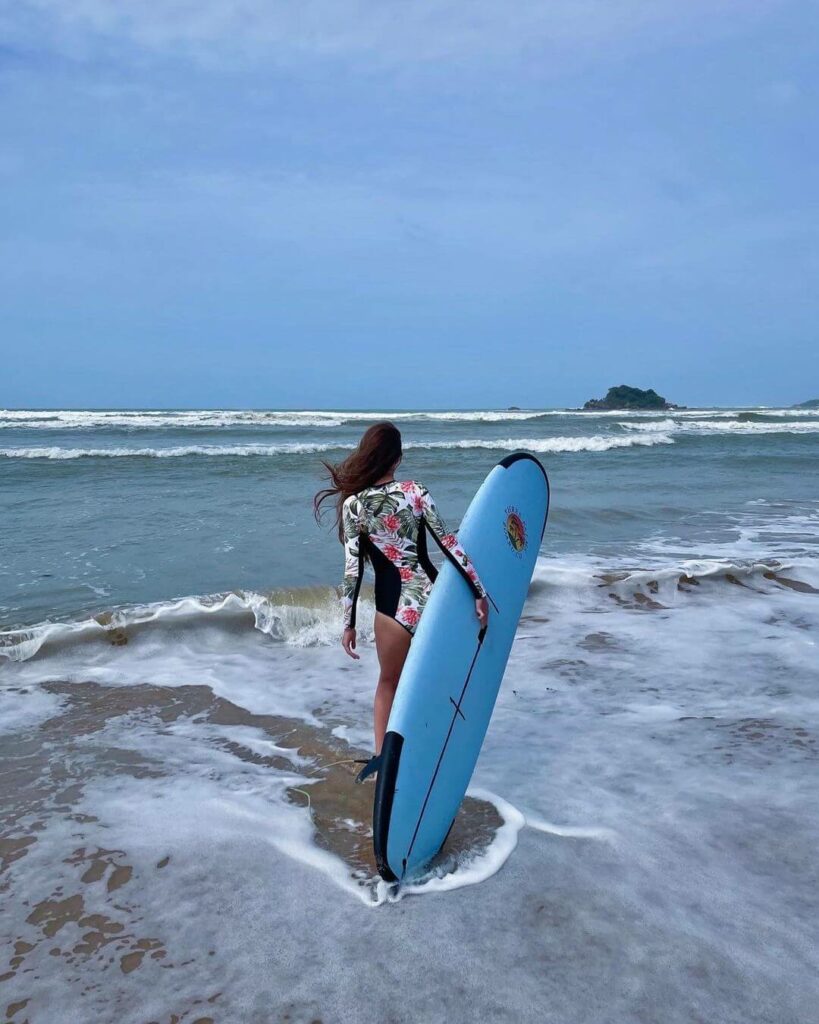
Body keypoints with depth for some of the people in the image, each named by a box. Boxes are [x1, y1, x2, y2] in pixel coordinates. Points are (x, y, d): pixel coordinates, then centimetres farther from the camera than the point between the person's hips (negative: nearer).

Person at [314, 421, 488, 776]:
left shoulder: (352, 503, -7)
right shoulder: (416, 491, -5)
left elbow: (352, 568, -8)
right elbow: (450, 544, -7)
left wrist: (348, 623, -1)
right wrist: (479, 592, -1)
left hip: (393, 604, -1)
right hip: (432, 594, 2)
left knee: (389, 681, 20)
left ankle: (382, 757, 18)